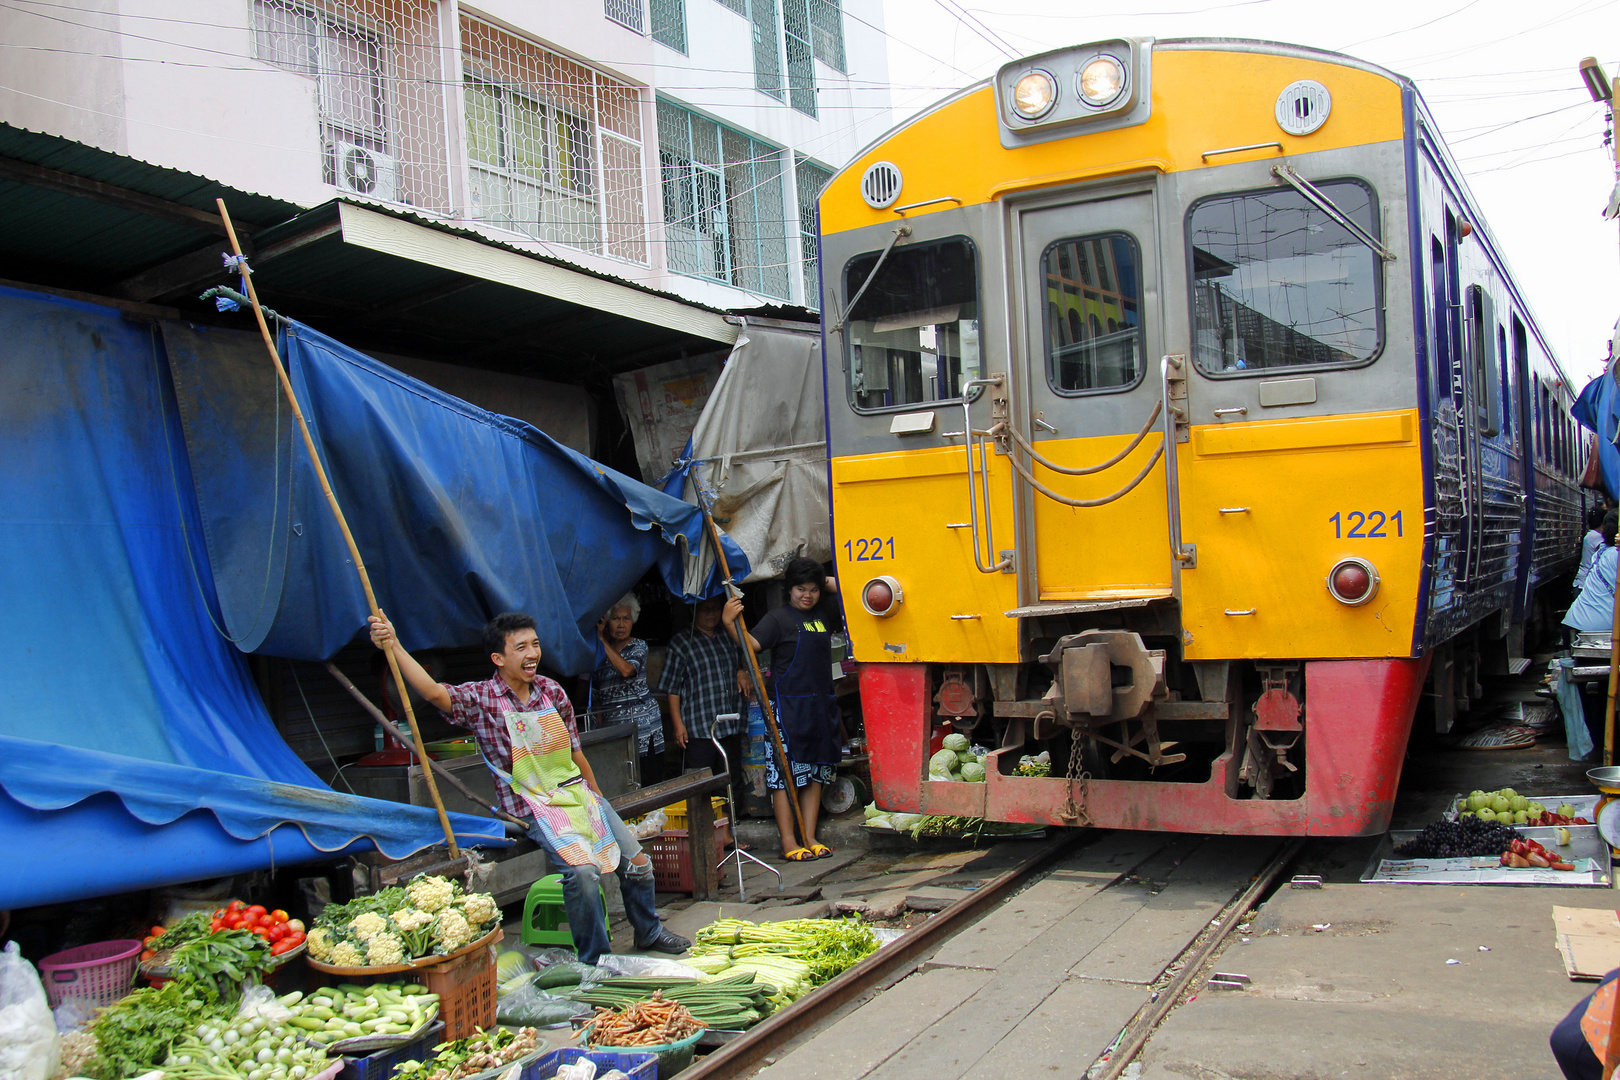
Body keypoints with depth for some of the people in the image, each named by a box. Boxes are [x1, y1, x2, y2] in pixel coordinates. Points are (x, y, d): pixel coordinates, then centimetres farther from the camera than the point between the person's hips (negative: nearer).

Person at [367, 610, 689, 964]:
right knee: (583, 871, -27)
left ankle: (649, 933, 34)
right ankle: (595, 961, -7)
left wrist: (597, 798, 19)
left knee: (637, 862, 6)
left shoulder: (551, 691, 5)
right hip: (535, 804, -5)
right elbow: (434, 692, -29)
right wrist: (394, 646, -40)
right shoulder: (480, 700, -9)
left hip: (578, 792, 6)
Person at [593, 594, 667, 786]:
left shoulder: (638, 646, 3)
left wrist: (603, 641, -12)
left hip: (643, 722, -3)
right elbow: (595, 698, 20)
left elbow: (627, 670, -19)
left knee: (649, 782, -6)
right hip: (612, 725, 3)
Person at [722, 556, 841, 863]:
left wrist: (828, 582, 15)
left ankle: (810, 838, 16)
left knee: (815, 774, 9)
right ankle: (788, 843, 0)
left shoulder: (823, 616, 13)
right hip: (788, 705, -6)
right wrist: (729, 623, -33)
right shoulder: (779, 619, -5)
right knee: (785, 774, -5)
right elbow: (751, 642, -17)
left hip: (820, 705, 7)